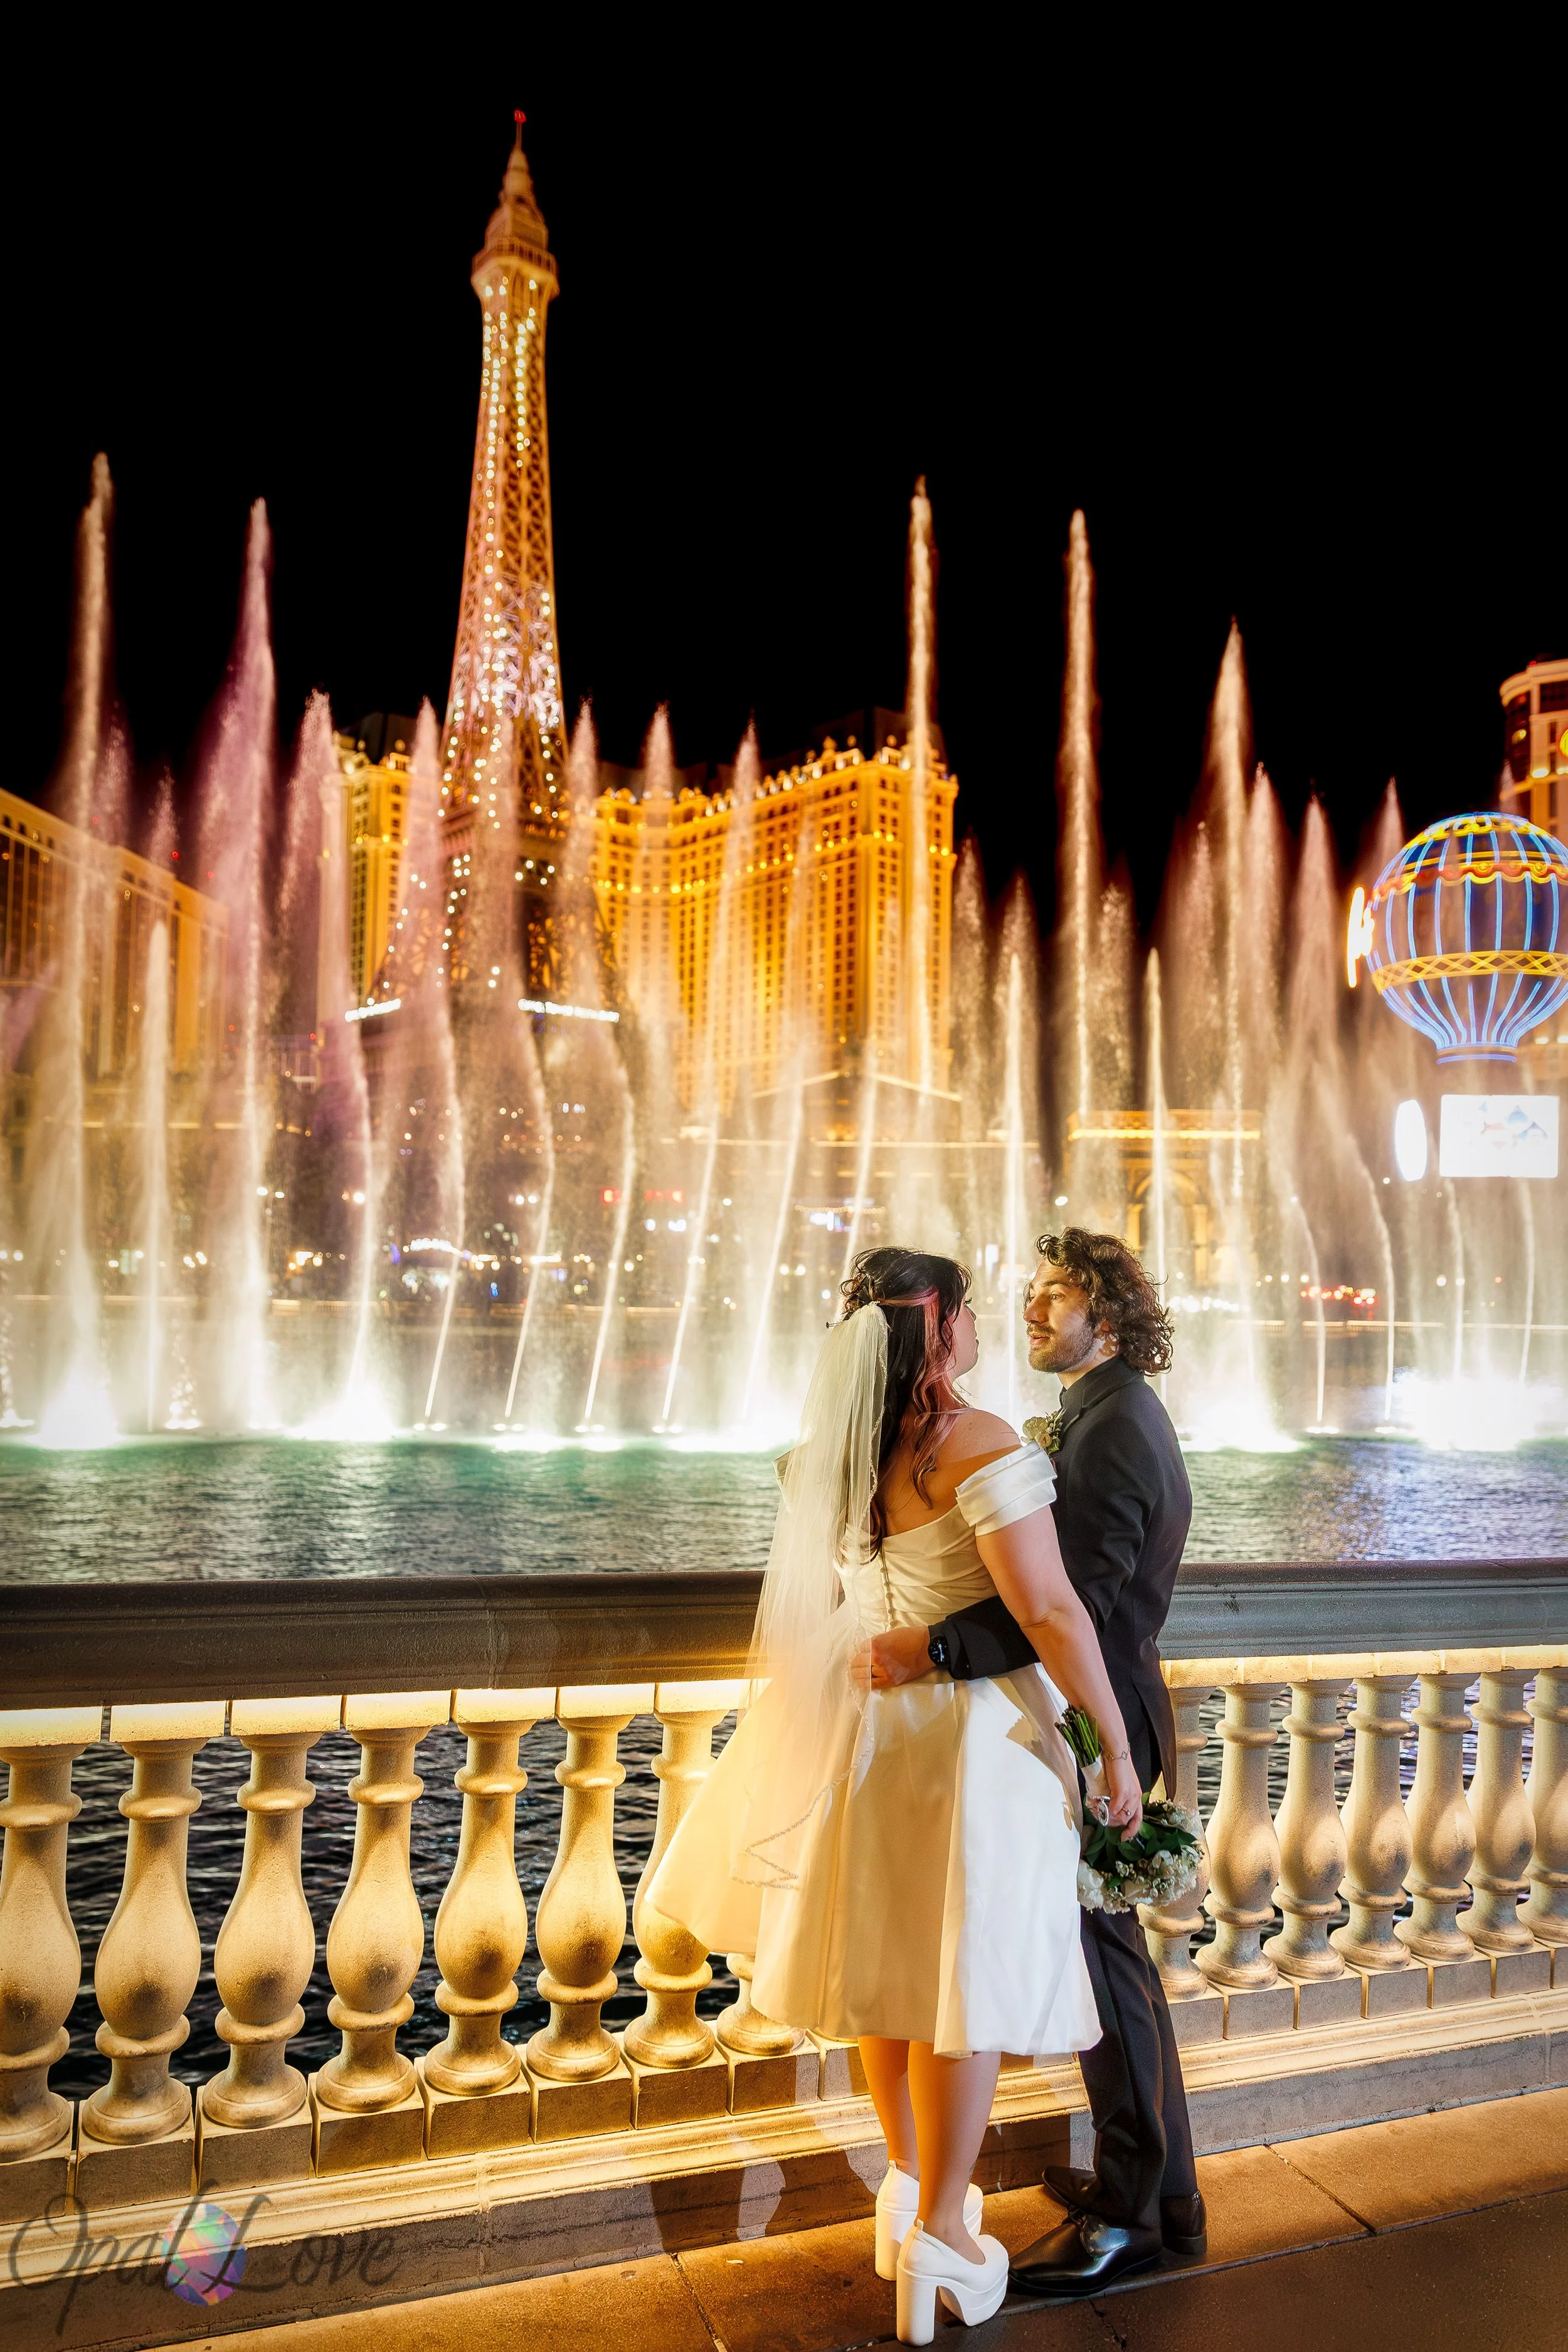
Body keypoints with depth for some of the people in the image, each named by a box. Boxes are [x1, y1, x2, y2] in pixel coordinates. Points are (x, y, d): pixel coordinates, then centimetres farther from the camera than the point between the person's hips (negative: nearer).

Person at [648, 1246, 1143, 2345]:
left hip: (872, 1724, 7)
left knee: (890, 1957, 20)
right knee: (966, 1968, 9)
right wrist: (1115, 1746, -14)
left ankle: (911, 2179, 40)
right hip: (974, 1731, -7)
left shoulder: (838, 1450, 0)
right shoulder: (981, 1447, -22)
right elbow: (1050, 1613, -23)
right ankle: (942, 2231, 23)